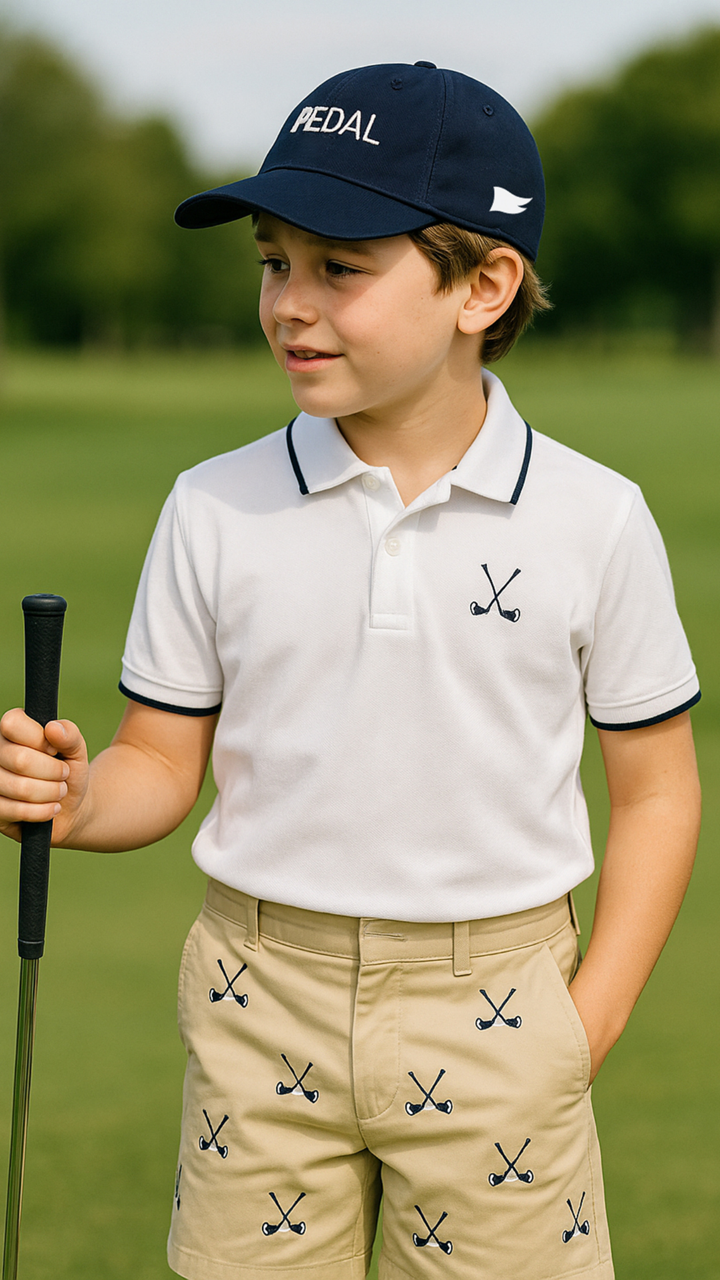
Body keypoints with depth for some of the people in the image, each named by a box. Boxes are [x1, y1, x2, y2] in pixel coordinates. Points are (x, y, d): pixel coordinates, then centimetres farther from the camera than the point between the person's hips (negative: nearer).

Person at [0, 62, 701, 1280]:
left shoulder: (594, 519, -4)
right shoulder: (214, 511, -1)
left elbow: (655, 789, 3)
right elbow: (164, 764, 5)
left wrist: (588, 1026, -4)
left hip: (494, 1010, -1)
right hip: (264, 1007, 1)